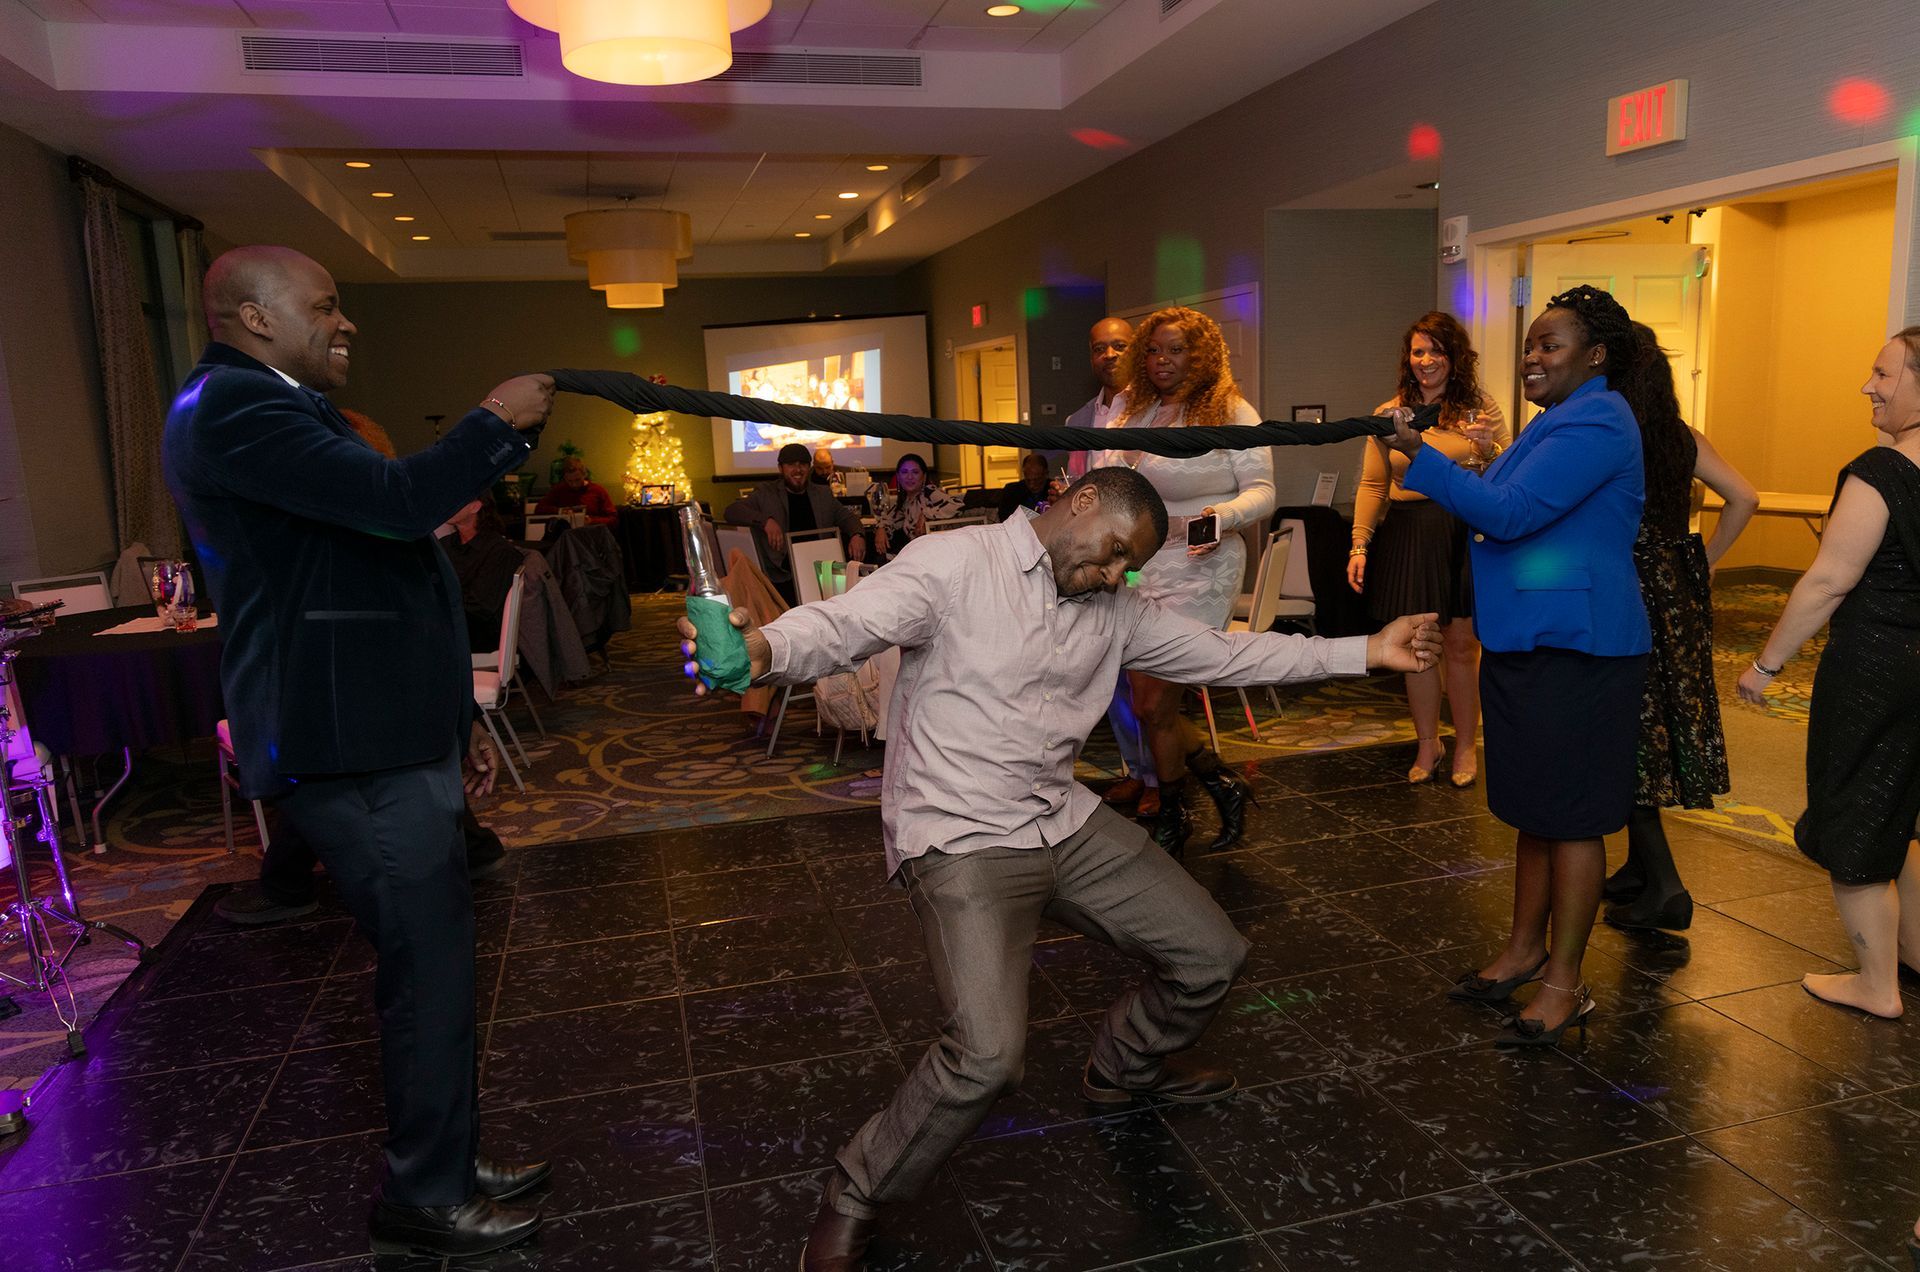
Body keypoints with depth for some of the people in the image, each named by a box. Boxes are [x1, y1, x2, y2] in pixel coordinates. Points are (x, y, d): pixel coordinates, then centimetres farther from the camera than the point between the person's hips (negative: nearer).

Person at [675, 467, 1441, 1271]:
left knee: (1211, 956, 13)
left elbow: (1224, 655, 15)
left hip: (1063, 824, 8)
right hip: (961, 837, -7)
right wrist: (761, 648, -47)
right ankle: (853, 1204, 3)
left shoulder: (1115, 611, 10)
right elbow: (847, 623, -24)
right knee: (987, 1056, -25)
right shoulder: (955, 563, -11)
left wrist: (1365, 652, 13)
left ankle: (1124, 1068, 44)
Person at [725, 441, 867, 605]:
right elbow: (731, 511, 0)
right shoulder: (766, 493, 9)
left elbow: (847, 516, 27)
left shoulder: (823, 494, 21)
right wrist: (766, 521, -18)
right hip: (784, 578, -4)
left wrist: (856, 535, 1)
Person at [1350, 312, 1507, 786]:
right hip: (1407, 536, 2)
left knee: (1461, 645, 4)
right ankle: (1427, 743, 22)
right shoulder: (1389, 414, 7)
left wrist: (1488, 448, -20)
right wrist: (1359, 546, 2)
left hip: (1465, 534, -1)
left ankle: (1466, 745, 20)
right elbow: (1372, 485, 7)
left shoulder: (1480, 408, 2)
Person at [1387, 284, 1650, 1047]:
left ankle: (1564, 983, 10)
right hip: (1527, 641, 10)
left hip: (1578, 650, -10)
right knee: (1532, 809, 17)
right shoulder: (1562, 421, 18)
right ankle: (1526, 949, 30)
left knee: (1570, 817, -1)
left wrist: (1421, 457, -25)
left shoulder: (1595, 425, -15)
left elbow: (1510, 513, -24)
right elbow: (1503, 512, 21)